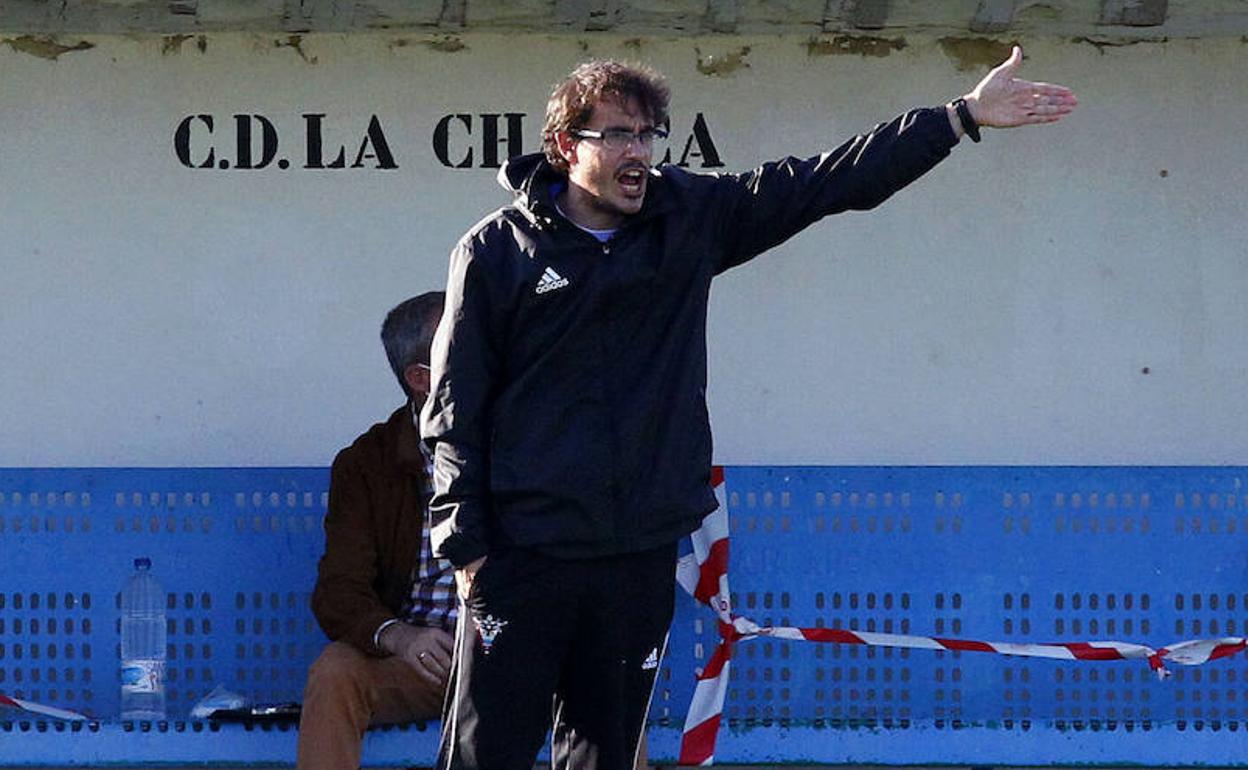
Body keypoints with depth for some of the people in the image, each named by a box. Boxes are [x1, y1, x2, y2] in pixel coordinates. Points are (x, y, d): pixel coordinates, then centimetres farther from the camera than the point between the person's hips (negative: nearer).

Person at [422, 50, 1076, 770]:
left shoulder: (689, 218, 6)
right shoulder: (497, 250, -3)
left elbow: (834, 181, 5)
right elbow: (455, 408, -1)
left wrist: (963, 116, 0)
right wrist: (465, 543, -7)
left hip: (643, 557, 4)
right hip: (522, 555, -4)